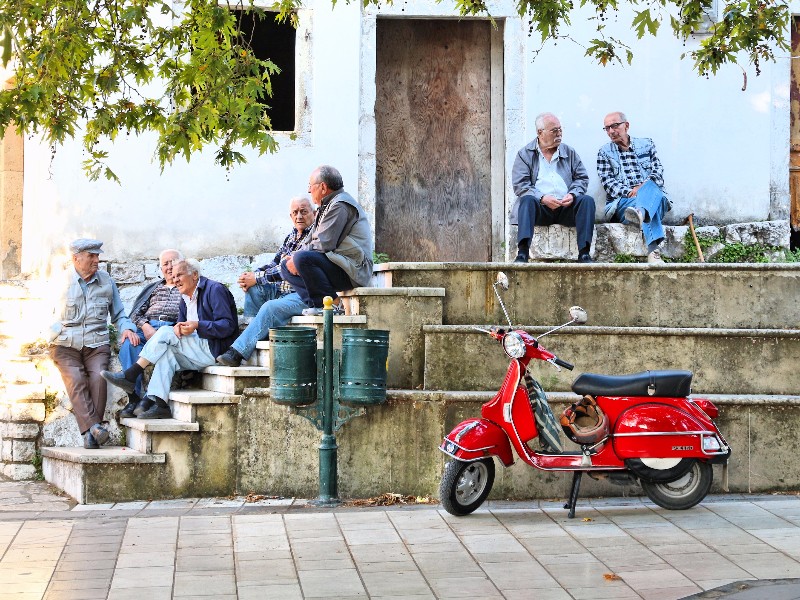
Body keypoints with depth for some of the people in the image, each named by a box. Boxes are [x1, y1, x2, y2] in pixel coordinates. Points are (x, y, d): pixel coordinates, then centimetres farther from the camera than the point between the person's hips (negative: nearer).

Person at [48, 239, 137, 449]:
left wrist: (126, 328, -1)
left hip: (97, 344, 1)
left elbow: (119, 314, 20)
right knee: (75, 379, -25)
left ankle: (90, 434, -28)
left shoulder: (107, 281, 14)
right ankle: (93, 428, -37)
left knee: (98, 377, -25)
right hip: (66, 345, -1)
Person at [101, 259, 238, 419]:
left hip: (214, 350, -8)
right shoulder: (185, 298, 21)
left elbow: (227, 326, -14)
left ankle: (130, 375, -16)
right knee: (166, 351, -21)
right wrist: (178, 328, -9)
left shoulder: (215, 290, -5)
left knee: (165, 333, -17)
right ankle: (159, 404, -31)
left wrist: (197, 326, -26)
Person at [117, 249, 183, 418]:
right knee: (128, 345, -31)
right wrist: (145, 327, -3)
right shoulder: (153, 288, 32)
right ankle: (135, 397, -35)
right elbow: (136, 312, 20)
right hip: (147, 327, 4)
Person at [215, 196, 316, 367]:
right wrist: (251, 277, -4)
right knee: (253, 291, -4)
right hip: (285, 291, 10)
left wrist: (257, 278, -16)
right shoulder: (291, 236, 18)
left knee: (271, 307, -29)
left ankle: (237, 352, -31)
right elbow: (275, 264, 17)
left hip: (305, 295, -10)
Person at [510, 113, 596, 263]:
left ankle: (584, 254, -32)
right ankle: (522, 254, -45)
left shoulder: (569, 153, 19)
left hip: (566, 208, 3)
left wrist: (572, 194, -8)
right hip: (540, 208, -2)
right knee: (527, 199, -34)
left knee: (587, 200, -25)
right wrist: (542, 198, -17)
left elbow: (582, 178, 14)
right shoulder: (525, 154, 9)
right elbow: (519, 185, -2)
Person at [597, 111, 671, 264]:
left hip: (653, 196, 1)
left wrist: (644, 188, -15)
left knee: (651, 186, -36)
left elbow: (658, 170, 7)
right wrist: (629, 192, -16)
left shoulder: (646, 144, 21)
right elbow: (608, 183, 4)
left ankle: (640, 213, -68)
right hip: (621, 203, -1)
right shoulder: (605, 152, 17)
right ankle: (653, 251, -60)